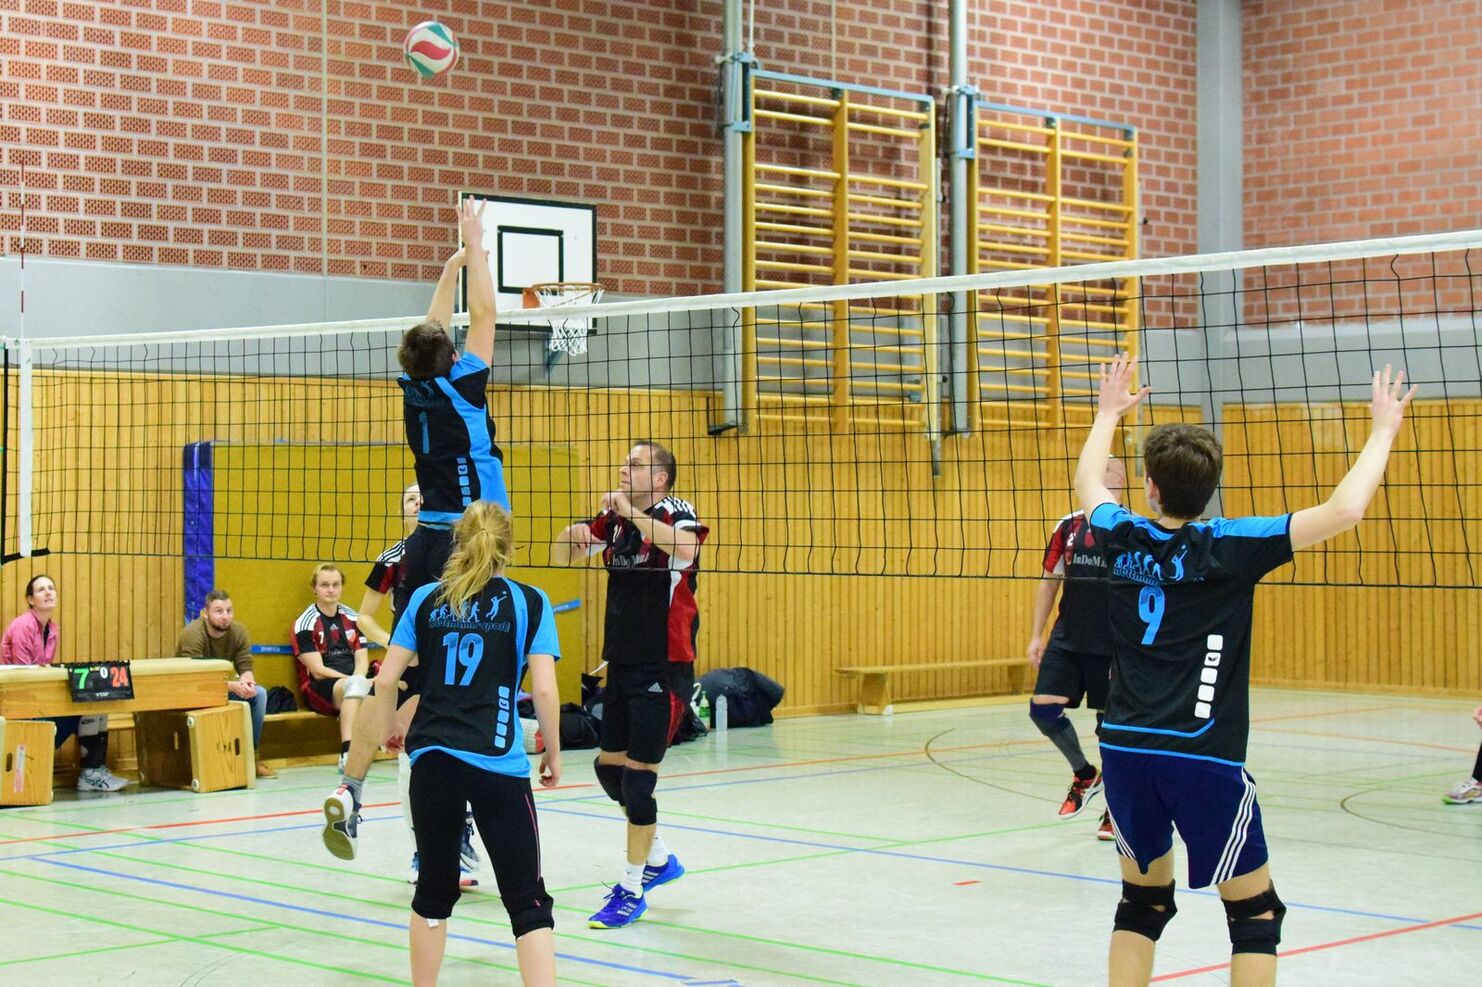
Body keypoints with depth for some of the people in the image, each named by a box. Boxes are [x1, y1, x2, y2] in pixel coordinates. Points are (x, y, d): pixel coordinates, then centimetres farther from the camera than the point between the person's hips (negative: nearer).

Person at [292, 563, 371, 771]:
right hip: (319, 689, -5)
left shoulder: (352, 618, 14)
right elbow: (318, 670, -8)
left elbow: (362, 659, 8)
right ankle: (347, 754, -49)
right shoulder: (305, 624, -2)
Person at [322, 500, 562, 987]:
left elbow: (384, 683, 7)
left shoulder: (425, 599, 11)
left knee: (434, 891, 18)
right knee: (528, 904, -1)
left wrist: (353, 775, 15)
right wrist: (553, 752, 10)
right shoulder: (529, 603, 3)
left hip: (432, 759, 4)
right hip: (498, 764, -3)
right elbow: (544, 690, -5)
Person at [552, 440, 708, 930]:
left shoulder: (675, 512, -12)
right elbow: (559, 554, 11)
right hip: (621, 665, 7)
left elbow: (685, 546, -34)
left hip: (664, 669, -7)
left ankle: (632, 889, 8)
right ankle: (659, 858, 33)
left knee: (637, 776, -5)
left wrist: (633, 513, -29)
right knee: (609, 769, 14)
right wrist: (577, 533, -10)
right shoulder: (613, 518, 6)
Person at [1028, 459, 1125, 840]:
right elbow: (1049, 583, 12)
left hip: (1114, 647, -3)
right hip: (1066, 641, 3)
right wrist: (1036, 636, 8)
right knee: (1042, 709, -7)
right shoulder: (1068, 527, 5)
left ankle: (1117, 809, 21)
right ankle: (1085, 774, 19)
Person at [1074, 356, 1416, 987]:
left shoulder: (1121, 539, 4)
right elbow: (1344, 510, -14)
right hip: (1204, 757, -5)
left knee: (1144, 900, 19)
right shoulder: (1229, 547, -9)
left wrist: (1109, 413, 42)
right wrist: (1384, 430, 0)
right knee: (1254, 912, 8)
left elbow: (1088, 483, 27)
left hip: (1125, 747, 5)